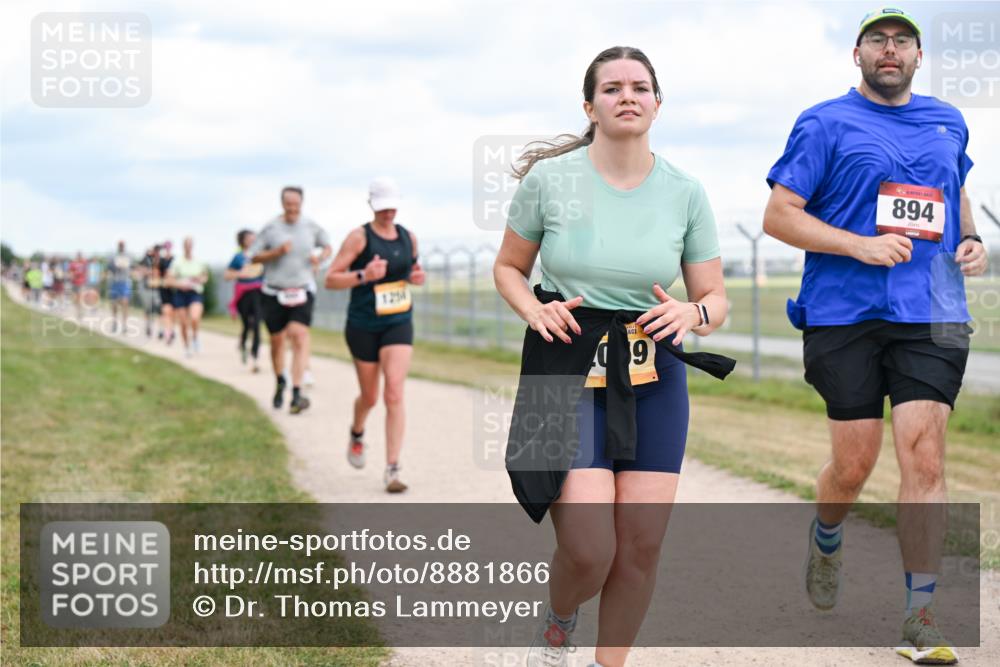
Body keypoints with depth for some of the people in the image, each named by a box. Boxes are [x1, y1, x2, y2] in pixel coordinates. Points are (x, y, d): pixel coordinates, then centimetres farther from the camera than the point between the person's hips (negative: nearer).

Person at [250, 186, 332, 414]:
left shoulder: (311, 226, 4)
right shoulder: (270, 228, -1)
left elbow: (327, 246, 20)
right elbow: (253, 256, 1)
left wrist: (320, 258, -2)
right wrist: (276, 252, -15)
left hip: (302, 290, 0)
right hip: (274, 292, 0)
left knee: (299, 335, -19)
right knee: (277, 340, 7)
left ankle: (297, 392, -24)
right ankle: (280, 383, 35)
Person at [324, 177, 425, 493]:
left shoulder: (408, 237, 4)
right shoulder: (359, 237, -10)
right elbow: (331, 279, -13)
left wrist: (417, 277, -1)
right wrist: (363, 275, -28)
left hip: (398, 324, 2)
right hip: (363, 326, -2)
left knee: (394, 393, -15)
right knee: (369, 397, 13)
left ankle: (392, 470, -15)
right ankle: (357, 434, 49)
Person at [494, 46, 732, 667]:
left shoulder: (685, 192, 1)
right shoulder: (549, 179, -4)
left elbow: (716, 298, 9)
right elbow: (509, 268, 10)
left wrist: (692, 313, -14)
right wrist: (536, 310, -11)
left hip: (654, 380, 3)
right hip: (568, 369, -3)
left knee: (642, 545, 0)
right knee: (588, 551, -14)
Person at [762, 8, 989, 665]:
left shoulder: (948, 123, 16)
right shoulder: (825, 124, 2)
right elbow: (779, 215, -2)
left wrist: (971, 240, 10)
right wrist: (861, 244, -14)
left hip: (931, 315, 2)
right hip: (846, 314, -2)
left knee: (924, 455, -8)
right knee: (854, 462, 2)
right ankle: (826, 541, 37)